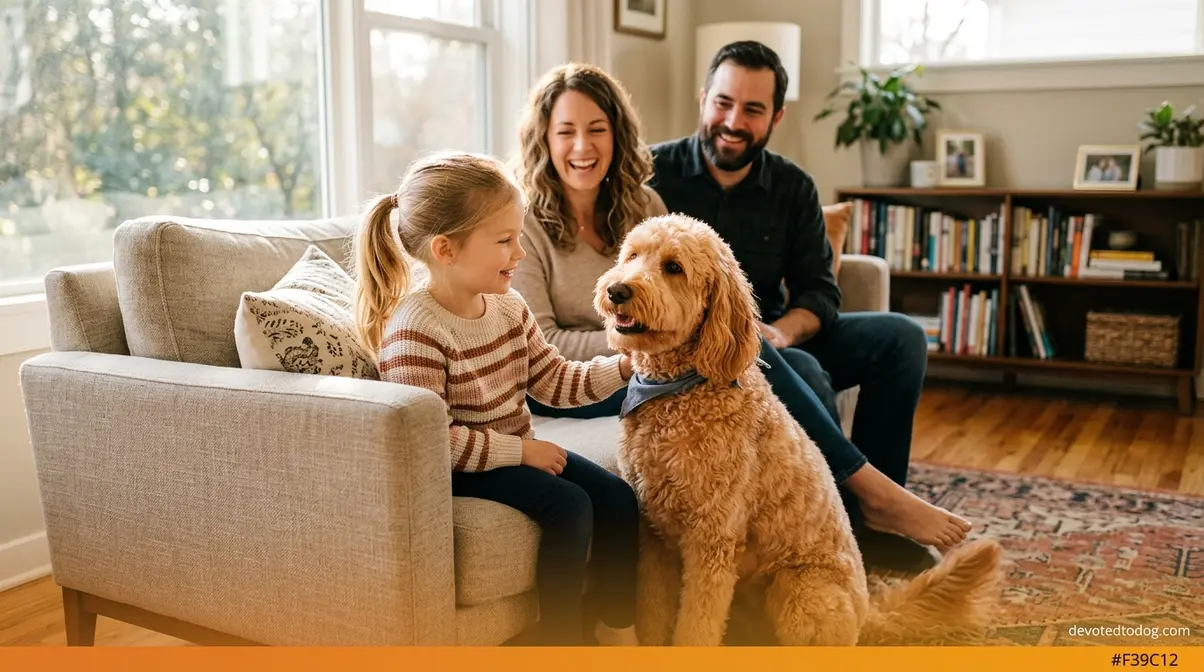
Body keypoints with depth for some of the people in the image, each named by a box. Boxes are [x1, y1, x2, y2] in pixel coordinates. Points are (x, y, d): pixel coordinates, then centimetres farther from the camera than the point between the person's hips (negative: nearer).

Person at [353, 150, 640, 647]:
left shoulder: (508, 307, 1)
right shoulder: (415, 330, -25)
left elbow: (554, 380, 6)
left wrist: (621, 367, -9)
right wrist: (521, 449, -22)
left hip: (518, 450, 8)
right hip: (456, 469, -8)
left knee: (617, 497, -2)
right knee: (570, 506, -24)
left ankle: (618, 626, 13)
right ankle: (561, 636, -7)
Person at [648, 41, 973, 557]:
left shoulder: (793, 187, 5)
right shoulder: (655, 173, -8)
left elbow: (820, 290, 2)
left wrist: (782, 330, -22)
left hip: (775, 340, 6)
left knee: (901, 336, -9)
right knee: (799, 368, -33)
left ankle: (876, 507, -6)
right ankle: (867, 499, -15)